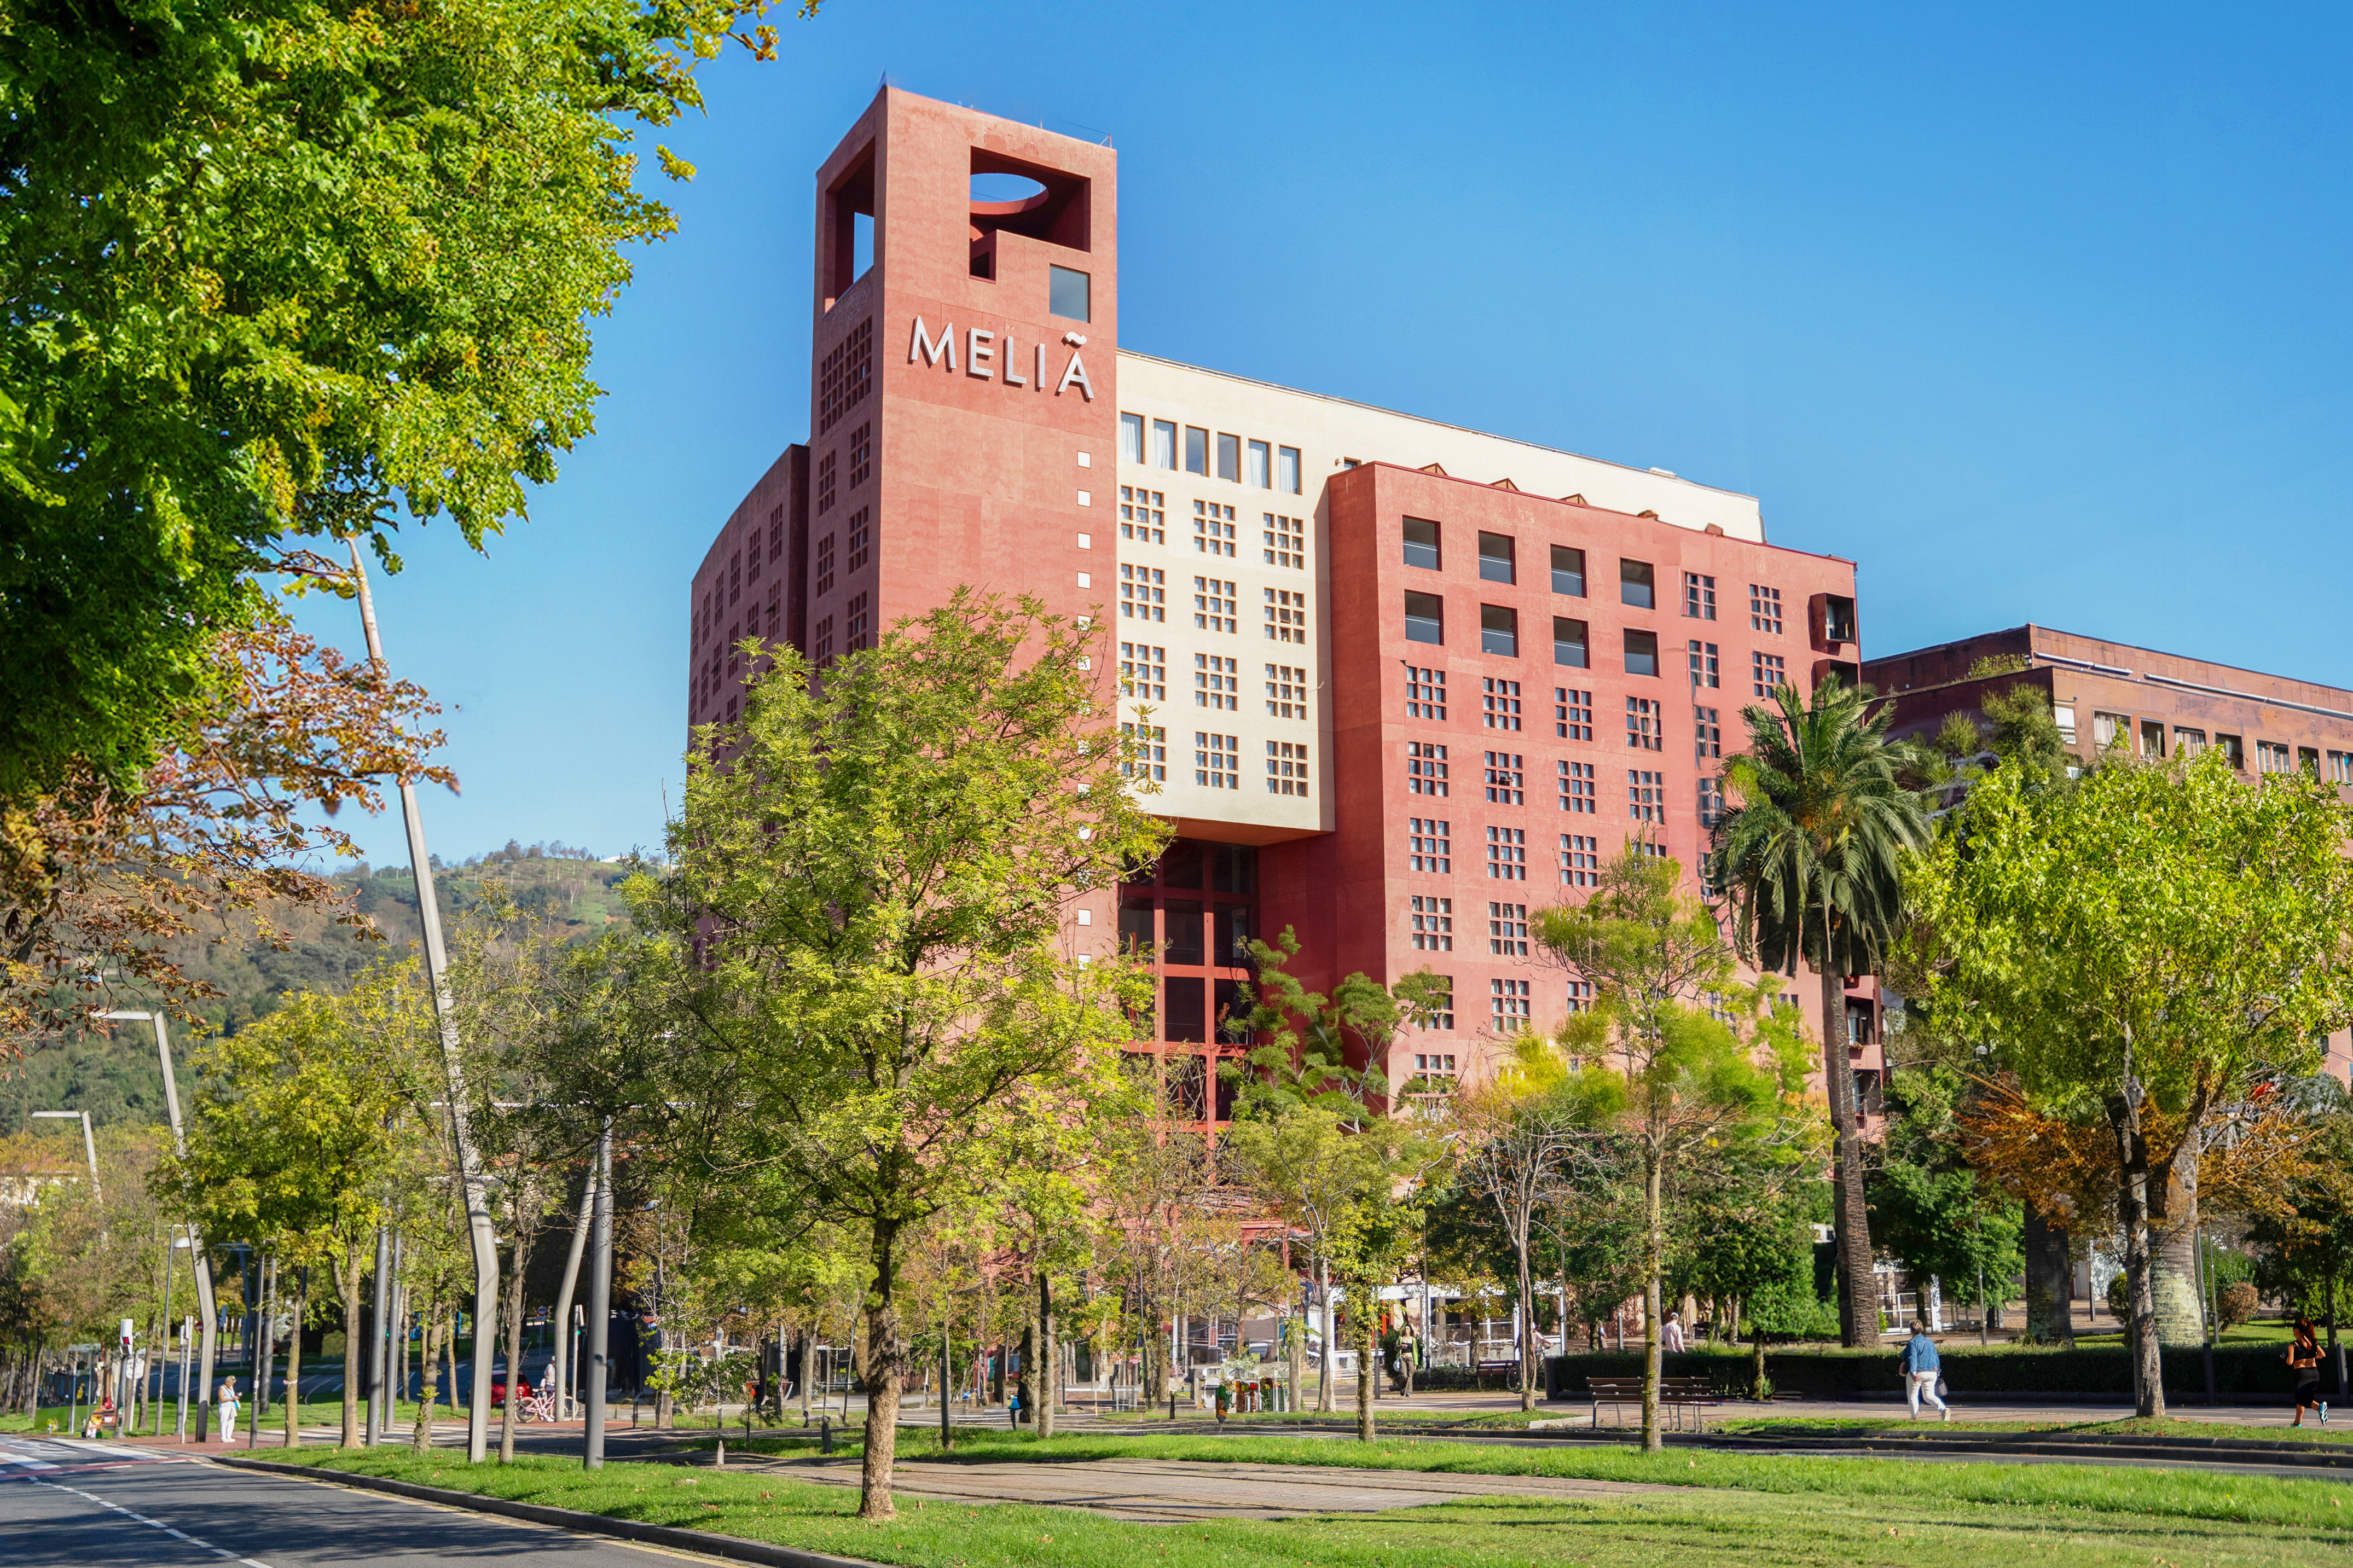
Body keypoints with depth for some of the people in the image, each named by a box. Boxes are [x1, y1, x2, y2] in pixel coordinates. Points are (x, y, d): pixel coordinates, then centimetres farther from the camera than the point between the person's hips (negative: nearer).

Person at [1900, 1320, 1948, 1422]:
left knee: (1912, 1396, 10)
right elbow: (1936, 1358, 15)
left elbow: (1912, 1358, -22)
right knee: (1930, 1395, 10)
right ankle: (1943, 1410, -15)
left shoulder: (1912, 1342, -10)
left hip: (1917, 1374, -6)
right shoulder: (1930, 1342, 11)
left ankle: (1915, 1418, 8)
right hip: (1931, 1373, 6)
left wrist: (1912, 1373, -31)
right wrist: (1937, 1372, 23)